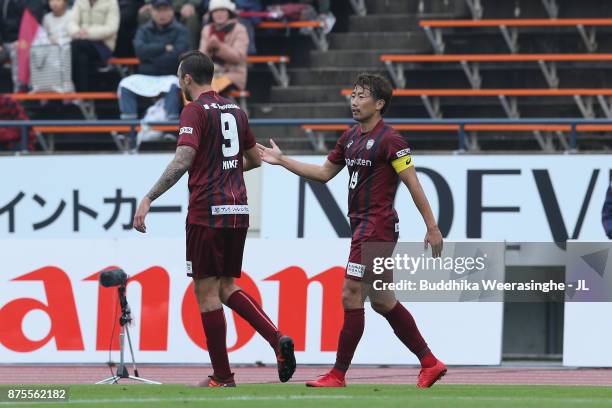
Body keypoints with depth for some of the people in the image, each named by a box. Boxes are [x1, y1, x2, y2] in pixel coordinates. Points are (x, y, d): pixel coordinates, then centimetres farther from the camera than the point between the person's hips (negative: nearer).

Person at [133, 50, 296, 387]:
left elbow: (182, 161, -21)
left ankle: (222, 378, 1)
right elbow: (254, 159, 24)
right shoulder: (235, 111, 14)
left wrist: (148, 200, -22)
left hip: (207, 213, -7)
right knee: (226, 287, 17)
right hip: (238, 211, 7)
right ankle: (277, 339, -3)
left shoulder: (195, 111, -9)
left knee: (207, 293, 0)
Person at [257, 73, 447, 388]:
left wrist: (432, 228, -15)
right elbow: (324, 173, 22)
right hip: (361, 226, 9)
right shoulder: (350, 137, 13)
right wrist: (282, 161, 17)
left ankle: (338, 375, -5)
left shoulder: (389, 141, -13)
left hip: (377, 226, -9)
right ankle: (430, 363, 20)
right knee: (382, 301, 12)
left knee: (351, 296, -9)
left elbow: (413, 184, -13)